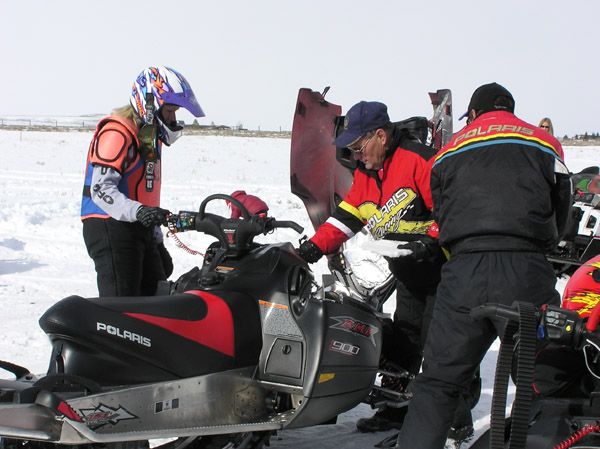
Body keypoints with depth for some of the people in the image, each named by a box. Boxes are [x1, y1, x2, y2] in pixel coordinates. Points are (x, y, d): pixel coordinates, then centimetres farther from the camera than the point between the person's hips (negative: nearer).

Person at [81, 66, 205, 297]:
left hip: (139, 230, 10)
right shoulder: (116, 132, -13)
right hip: (111, 228, -10)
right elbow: (101, 189, -23)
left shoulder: (150, 135, 18)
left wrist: (158, 242, 21)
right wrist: (138, 211, -37)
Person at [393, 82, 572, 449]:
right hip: (526, 272, -1)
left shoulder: (450, 152, 20)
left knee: (437, 383, 8)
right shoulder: (545, 143, 16)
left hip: (463, 272, 2)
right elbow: (561, 212, 18)